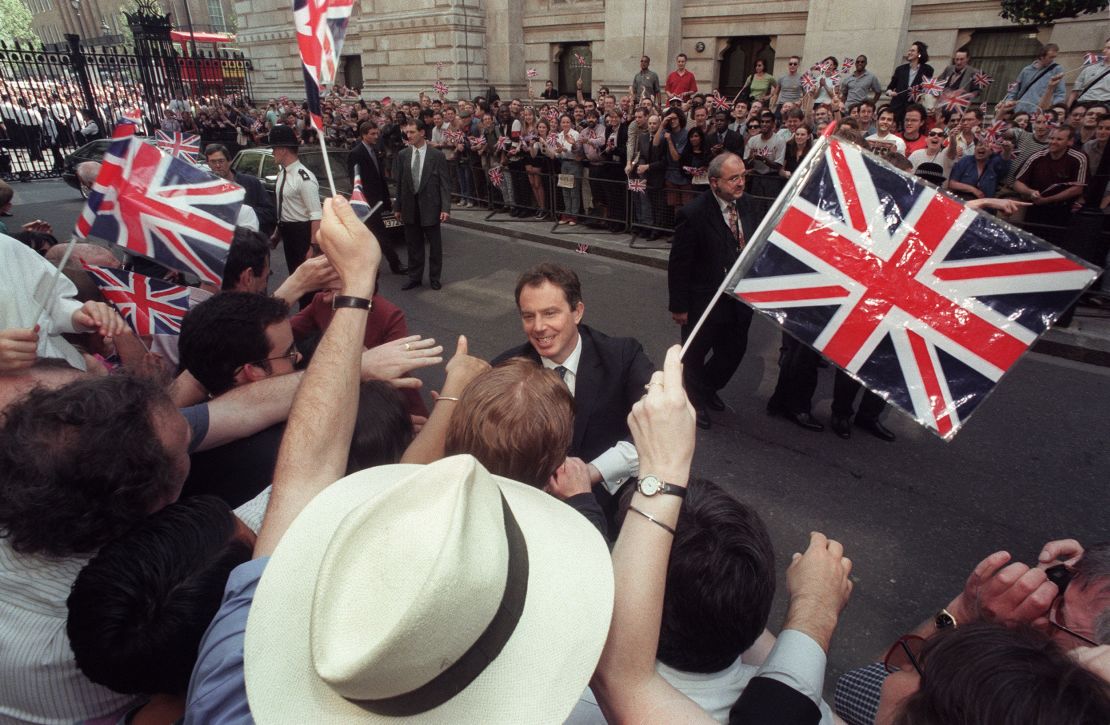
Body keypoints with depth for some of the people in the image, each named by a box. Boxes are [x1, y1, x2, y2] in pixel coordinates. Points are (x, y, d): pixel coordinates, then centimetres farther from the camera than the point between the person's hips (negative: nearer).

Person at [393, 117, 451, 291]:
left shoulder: (437, 155, -4)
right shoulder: (402, 155, 4)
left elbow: (445, 184, -5)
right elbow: (399, 183, 8)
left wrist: (445, 208, -12)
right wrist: (398, 207, 7)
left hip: (430, 206, -3)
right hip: (410, 207, 3)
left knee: (435, 244, 7)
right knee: (413, 245, 10)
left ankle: (434, 277, 21)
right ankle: (415, 278, 22)